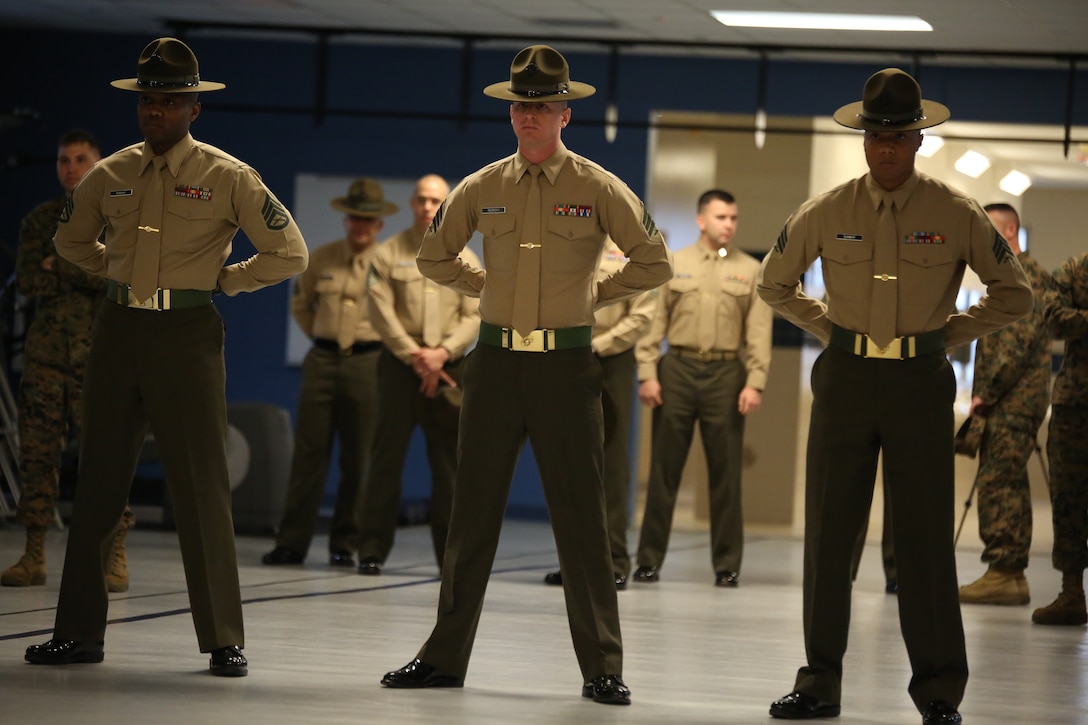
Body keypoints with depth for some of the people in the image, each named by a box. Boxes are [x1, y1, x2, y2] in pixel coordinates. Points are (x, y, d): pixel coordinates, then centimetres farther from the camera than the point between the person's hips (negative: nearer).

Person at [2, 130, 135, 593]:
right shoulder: (40, 220, 14)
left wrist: (59, 266, -10)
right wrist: (86, 273, -11)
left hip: (99, 353, -3)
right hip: (46, 350, 3)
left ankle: (115, 559, -5)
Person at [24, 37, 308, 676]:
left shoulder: (227, 178, -3)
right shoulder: (110, 175, 9)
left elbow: (289, 254, 0)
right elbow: (71, 240, 27)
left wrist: (223, 279, 1)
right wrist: (119, 272, 15)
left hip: (188, 335, -4)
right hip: (118, 330, 4)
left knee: (201, 485, -4)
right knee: (99, 481, 5)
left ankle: (224, 640, 2)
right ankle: (79, 632, 12)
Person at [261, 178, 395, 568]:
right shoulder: (321, 259, 7)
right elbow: (300, 305, 21)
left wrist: (383, 348, 0)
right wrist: (323, 337, 13)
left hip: (366, 363, -2)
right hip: (322, 360, 2)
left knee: (357, 459, 1)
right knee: (308, 452, 0)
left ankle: (345, 545, 8)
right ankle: (292, 541, 2)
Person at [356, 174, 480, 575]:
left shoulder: (464, 259, 10)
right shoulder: (389, 253, 5)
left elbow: (475, 316, 4)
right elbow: (381, 311, -2)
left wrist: (442, 353, -11)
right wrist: (414, 356, -10)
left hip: (447, 365, 1)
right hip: (400, 362, -1)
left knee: (450, 460, 0)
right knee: (387, 455, -3)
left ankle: (451, 551, 4)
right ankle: (372, 547, 1)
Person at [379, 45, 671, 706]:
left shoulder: (598, 188, -2)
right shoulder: (482, 189, 6)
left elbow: (655, 264, 2)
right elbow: (435, 257, 21)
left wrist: (595, 296, 4)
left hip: (567, 364, -3)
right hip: (496, 361, 3)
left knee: (581, 516, -1)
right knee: (473, 510, 6)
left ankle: (602, 667, 4)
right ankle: (446, 656, 12)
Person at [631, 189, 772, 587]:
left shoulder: (751, 270, 7)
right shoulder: (673, 265, 8)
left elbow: (759, 331, 2)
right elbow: (654, 322, 4)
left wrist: (755, 383, -7)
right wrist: (647, 374, -4)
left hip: (726, 374, 0)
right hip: (677, 369, 0)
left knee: (725, 472, 2)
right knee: (664, 469, 2)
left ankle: (727, 564, 8)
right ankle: (650, 559, 8)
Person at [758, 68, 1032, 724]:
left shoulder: (957, 215, -2)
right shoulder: (826, 214, 2)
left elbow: (1014, 295, 10)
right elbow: (776, 285, 19)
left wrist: (948, 335, 3)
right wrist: (832, 330, 10)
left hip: (921, 381, -2)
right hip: (847, 380, 2)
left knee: (925, 535, -3)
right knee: (829, 531, 3)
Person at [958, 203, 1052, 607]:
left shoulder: (1025, 274, -9)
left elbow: (1019, 341, -19)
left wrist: (986, 392, -18)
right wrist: (985, 395, 15)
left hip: (1014, 402, -10)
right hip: (1007, 403, 10)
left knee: (997, 484, -12)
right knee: (1007, 485, 10)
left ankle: (1002, 572, -13)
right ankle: (1011, 576, 13)